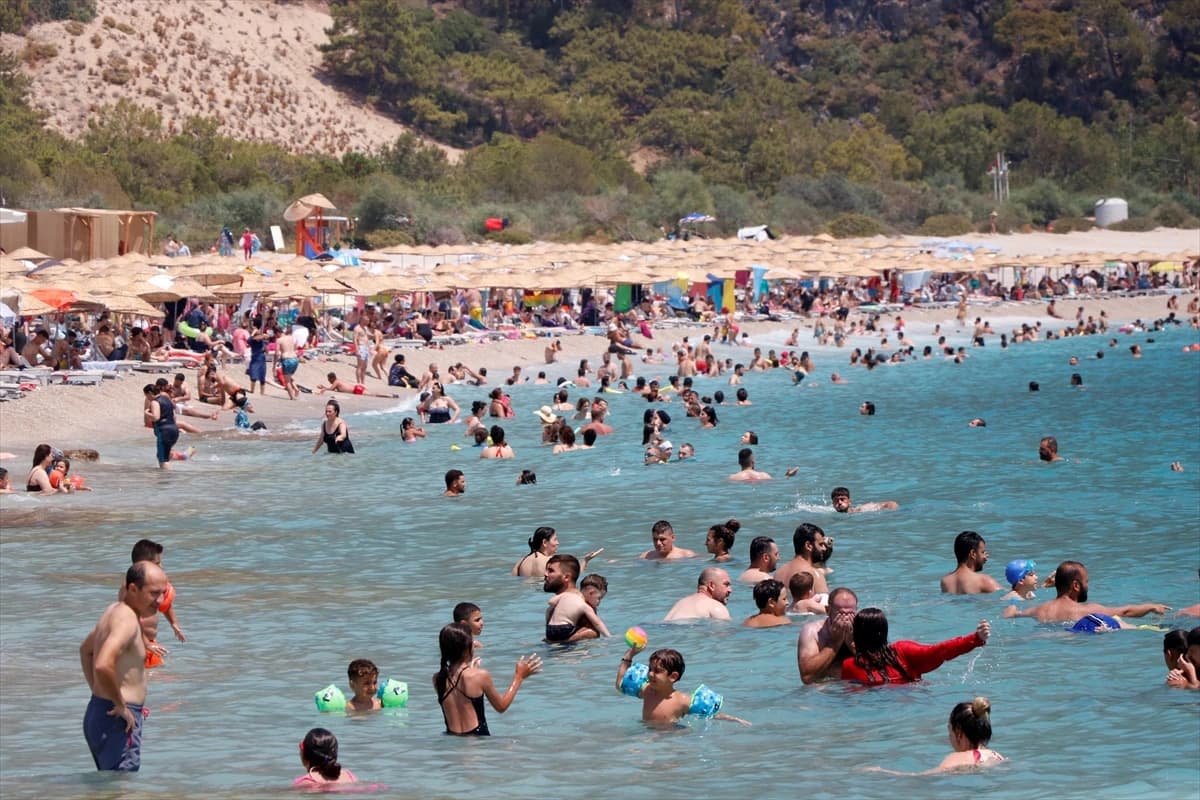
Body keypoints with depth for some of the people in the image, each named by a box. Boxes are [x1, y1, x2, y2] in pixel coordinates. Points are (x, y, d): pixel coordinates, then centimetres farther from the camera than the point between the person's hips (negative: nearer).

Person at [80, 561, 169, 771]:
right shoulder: (127, 620, -20)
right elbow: (103, 666, -35)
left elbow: (86, 649, 30)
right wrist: (121, 706, -22)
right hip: (117, 721, -11)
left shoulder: (115, 610, 12)